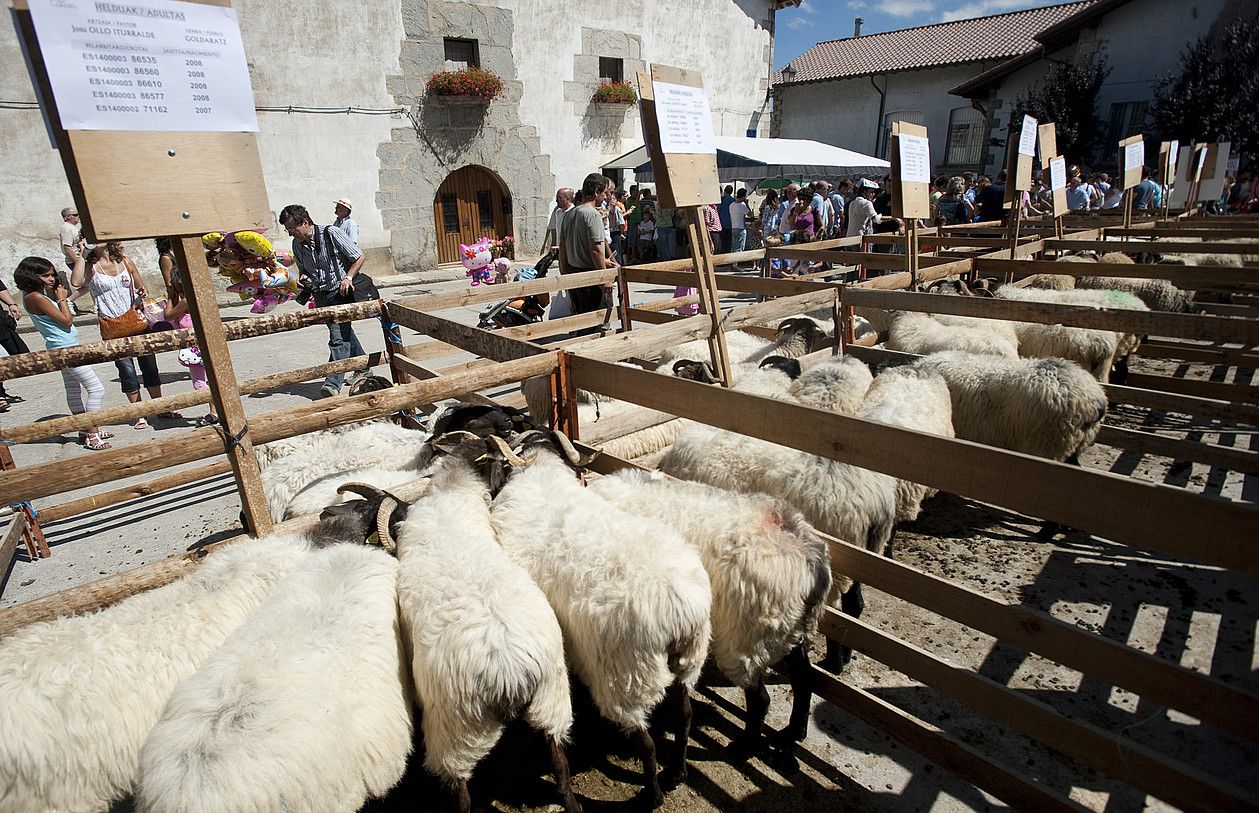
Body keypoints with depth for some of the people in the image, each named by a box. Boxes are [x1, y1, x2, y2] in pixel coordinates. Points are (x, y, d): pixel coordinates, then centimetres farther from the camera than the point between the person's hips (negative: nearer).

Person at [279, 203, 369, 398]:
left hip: (341, 292, -6)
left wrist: (348, 277, -18)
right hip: (321, 296, 6)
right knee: (344, 333, 13)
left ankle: (333, 383, -14)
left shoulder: (331, 233, -11)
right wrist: (304, 277, -2)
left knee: (338, 337, -13)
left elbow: (359, 257, -6)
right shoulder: (297, 245, 6)